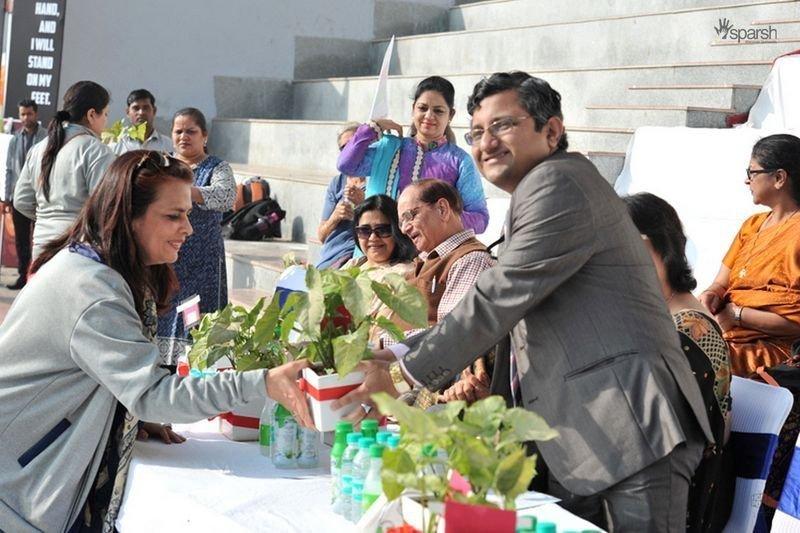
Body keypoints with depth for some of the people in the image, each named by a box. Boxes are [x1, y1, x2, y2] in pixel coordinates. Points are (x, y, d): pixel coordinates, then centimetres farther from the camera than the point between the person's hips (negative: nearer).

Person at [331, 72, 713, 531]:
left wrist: (402, 375, -12)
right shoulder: (536, 196, 22)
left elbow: (498, 300, -17)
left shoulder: (558, 182, -11)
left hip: (632, 431, -10)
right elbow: (499, 306, 21)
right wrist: (398, 352, 10)